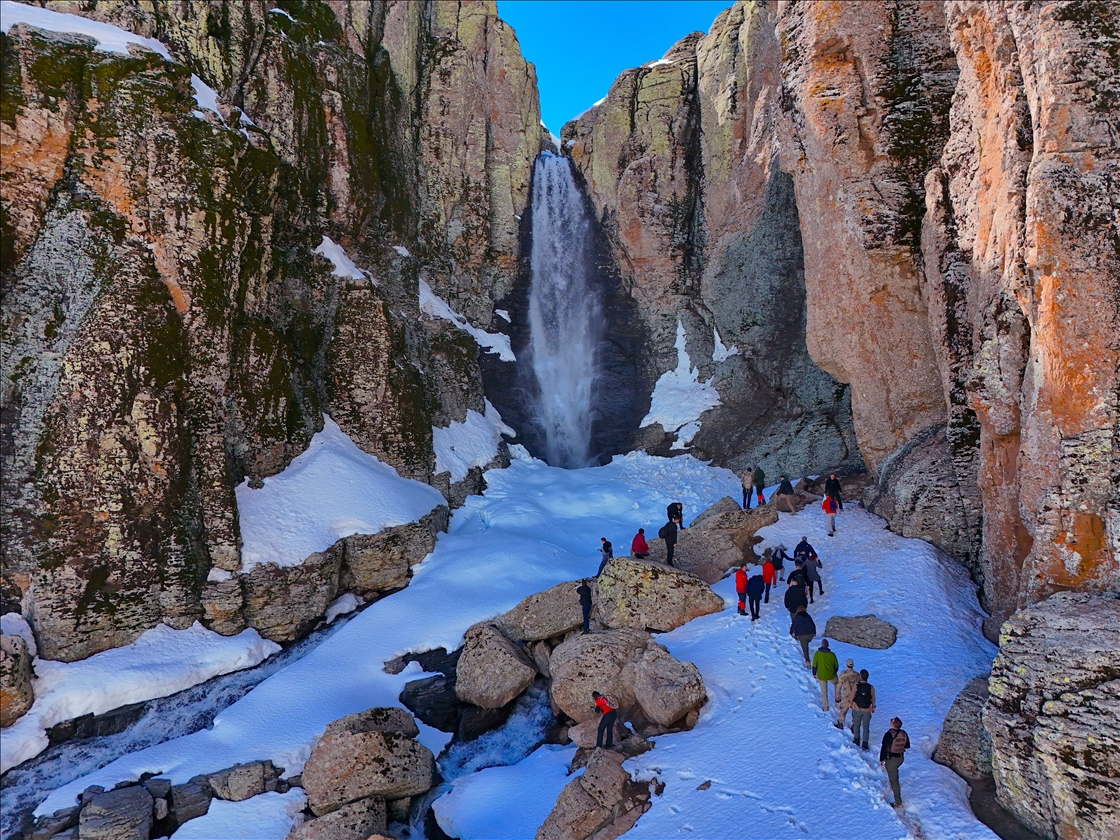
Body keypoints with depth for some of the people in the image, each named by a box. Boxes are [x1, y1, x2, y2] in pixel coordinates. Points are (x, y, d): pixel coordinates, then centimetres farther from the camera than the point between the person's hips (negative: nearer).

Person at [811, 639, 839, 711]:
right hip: (831, 676, 0)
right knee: (837, 684, 31)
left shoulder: (817, 654, -15)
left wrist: (814, 673, 8)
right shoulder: (832, 654, -11)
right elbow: (836, 666, -1)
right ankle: (837, 699, 31)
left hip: (821, 676, 0)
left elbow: (814, 665, -9)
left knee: (824, 692, 17)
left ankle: (825, 707, 26)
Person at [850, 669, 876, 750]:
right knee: (866, 727, 13)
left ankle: (857, 740, 36)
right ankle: (864, 744, 12)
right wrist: (873, 707, 16)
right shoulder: (871, 687, -14)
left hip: (856, 709, 0)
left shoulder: (856, 685, -17)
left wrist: (851, 703, 12)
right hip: (867, 710, 0)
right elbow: (873, 699, -2)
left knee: (856, 725, 21)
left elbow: (852, 696, -7)